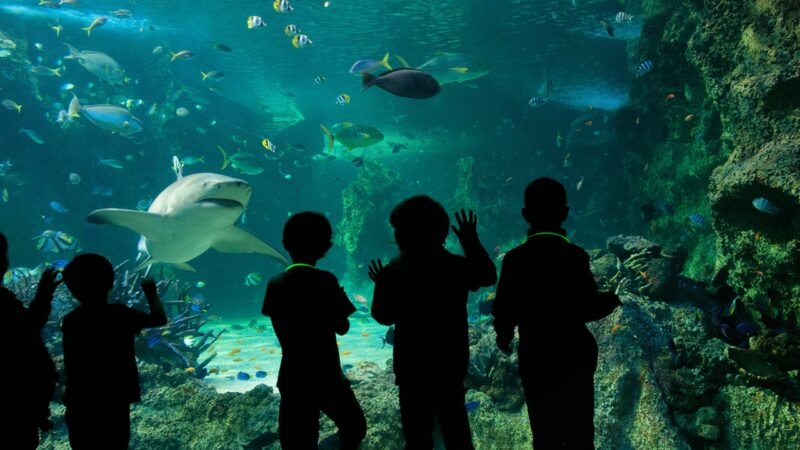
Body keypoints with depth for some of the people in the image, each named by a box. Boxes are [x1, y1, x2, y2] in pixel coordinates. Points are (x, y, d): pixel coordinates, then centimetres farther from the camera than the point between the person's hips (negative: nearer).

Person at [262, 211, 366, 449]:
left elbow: (281, 326, 8)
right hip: (327, 376, -3)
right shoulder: (325, 280, -12)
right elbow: (342, 328, -8)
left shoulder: (275, 283, -1)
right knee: (355, 429, 21)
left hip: (292, 379, 4)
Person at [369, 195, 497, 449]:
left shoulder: (394, 272, -14)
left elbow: (384, 316, -6)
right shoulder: (457, 266, -6)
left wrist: (382, 285, 8)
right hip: (451, 363, 3)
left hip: (413, 367, -3)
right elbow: (489, 275, 14)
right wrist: (472, 242, 21)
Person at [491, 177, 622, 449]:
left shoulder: (514, 258, -10)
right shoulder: (575, 255, -12)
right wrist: (612, 299, 9)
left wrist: (504, 336, 13)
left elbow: (504, 310, -8)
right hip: (575, 357, 0)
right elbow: (588, 309, -12)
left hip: (535, 359, 1)